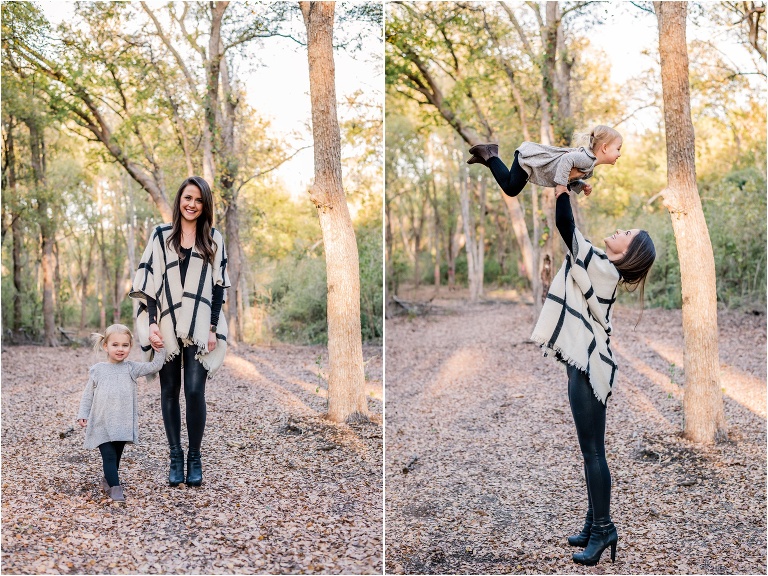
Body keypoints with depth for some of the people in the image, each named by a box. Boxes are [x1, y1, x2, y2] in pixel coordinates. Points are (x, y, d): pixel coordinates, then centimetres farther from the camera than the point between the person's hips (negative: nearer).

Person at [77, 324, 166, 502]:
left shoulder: (131, 368, 3)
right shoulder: (97, 370, 1)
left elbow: (154, 366, -2)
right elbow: (88, 394, 7)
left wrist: (159, 351, -12)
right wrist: (83, 414, 2)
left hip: (123, 425, 2)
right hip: (102, 424, -2)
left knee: (117, 456, 13)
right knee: (109, 456, -9)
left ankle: (108, 481, 31)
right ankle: (115, 487, -10)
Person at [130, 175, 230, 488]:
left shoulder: (214, 239, 7)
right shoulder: (161, 236, 6)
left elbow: (218, 286, 5)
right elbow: (149, 281, 3)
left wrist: (213, 327, -2)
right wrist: (151, 323, -6)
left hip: (199, 328, -1)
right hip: (166, 326, 1)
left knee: (194, 391, -8)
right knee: (169, 391, 4)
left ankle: (195, 458, 4)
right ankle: (175, 457, 12)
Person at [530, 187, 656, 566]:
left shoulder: (602, 269, -13)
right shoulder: (601, 268, 12)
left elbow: (565, 226, -17)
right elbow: (570, 230, 17)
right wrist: (561, 188, 13)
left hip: (589, 369, -10)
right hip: (584, 366, 10)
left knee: (592, 452, -5)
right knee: (591, 451, 13)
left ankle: (603, 528, 2)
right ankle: (595, 524, 20)